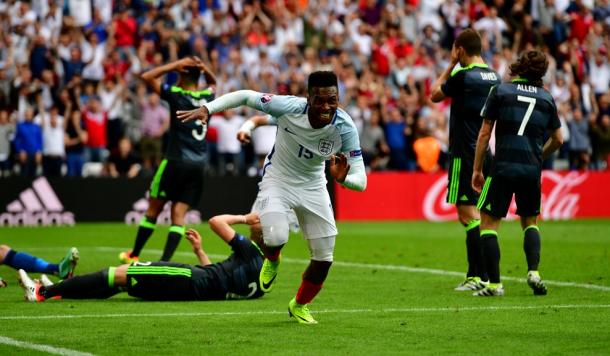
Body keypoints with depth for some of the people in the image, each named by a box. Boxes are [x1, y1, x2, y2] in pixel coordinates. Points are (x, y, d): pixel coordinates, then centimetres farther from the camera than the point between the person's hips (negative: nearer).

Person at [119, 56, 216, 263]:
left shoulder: (176, 95, -8)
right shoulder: (207, 97, 6)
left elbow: (147, 77, -5)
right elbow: (212, 82, 30)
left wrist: (175, 65, -7)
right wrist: (205, 69, 9)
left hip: (176, 161, -4)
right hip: (198, 164, 4)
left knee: (153, 209, 8)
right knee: (179, 214, 0)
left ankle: (133, 255, 17)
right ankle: (165, 260, -10)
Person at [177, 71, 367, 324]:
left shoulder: (345, 128, -25)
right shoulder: (289, 107, -29)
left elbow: (360, 181, -23)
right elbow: (245, 96, -16)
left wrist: (342, 178, -46)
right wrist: (206, 109, -25)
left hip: (313, 187, 2)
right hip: (277, 179, -2)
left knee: (323, 259, 2)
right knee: (275, 238, -29)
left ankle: (300, 305, 34)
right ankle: (271, 261, 12)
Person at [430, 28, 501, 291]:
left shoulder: (463, 76, -14)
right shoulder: (494, 77, 9)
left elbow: (435, 95, 2)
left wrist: (451, 65, 6)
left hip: (465, 154, -8)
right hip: (485, 153, 8)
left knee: (468, 213, -7)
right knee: (471, 214, 15)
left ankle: (481, 276, -12)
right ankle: (474, 274, 19)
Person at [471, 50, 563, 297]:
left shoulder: (500, 91, 3)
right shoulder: (546, 98, 11)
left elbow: (485, 133, 1)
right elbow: (558, 139, 15)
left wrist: (477, 169, 6)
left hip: (503, 167, -3)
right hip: (532, 170, 3)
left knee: (489, 222, 4)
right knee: (530, 221, 21)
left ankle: (494, 283, -5)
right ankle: (533, 271, 0)